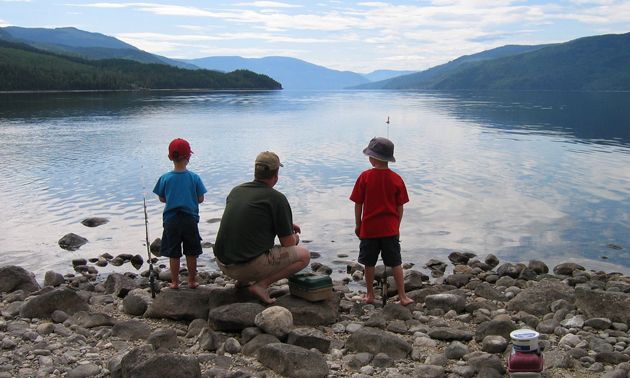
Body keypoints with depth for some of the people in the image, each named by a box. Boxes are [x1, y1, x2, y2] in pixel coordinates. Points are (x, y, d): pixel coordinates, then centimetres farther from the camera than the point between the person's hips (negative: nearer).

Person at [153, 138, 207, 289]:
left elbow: (162, 198, 2)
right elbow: (200, 199, -3)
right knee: (191, 253, 12)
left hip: (171, 220, 0)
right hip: (190, 220, 0)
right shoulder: (195, 178, -8)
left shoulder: (165, 178, -7)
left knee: (173, 253, 11)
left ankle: (175, 282, 18)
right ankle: (192, 281, 20)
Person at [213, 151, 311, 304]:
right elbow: (287, 242, -4)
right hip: (249, 266, -8)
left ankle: (243, 280, 21)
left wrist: (287, 225, 30)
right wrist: (295, 238, 22)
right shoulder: (277, 198, -9)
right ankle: (261, 284, -7)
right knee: (304, 255, 6)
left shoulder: (235, 191, 10)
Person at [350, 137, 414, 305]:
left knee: (369, 263, 12)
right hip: (390, 228, 1)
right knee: (396, 263, 9)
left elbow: (358, 204, -4)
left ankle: (370, 295, 21)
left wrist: (358, 224, 9)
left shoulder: (365, 177, -9)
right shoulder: (397, 179, -4)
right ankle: (402, 296, 12)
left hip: (369, 227, -1)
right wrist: (397, 226, 13)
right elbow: (400, 207, 1)